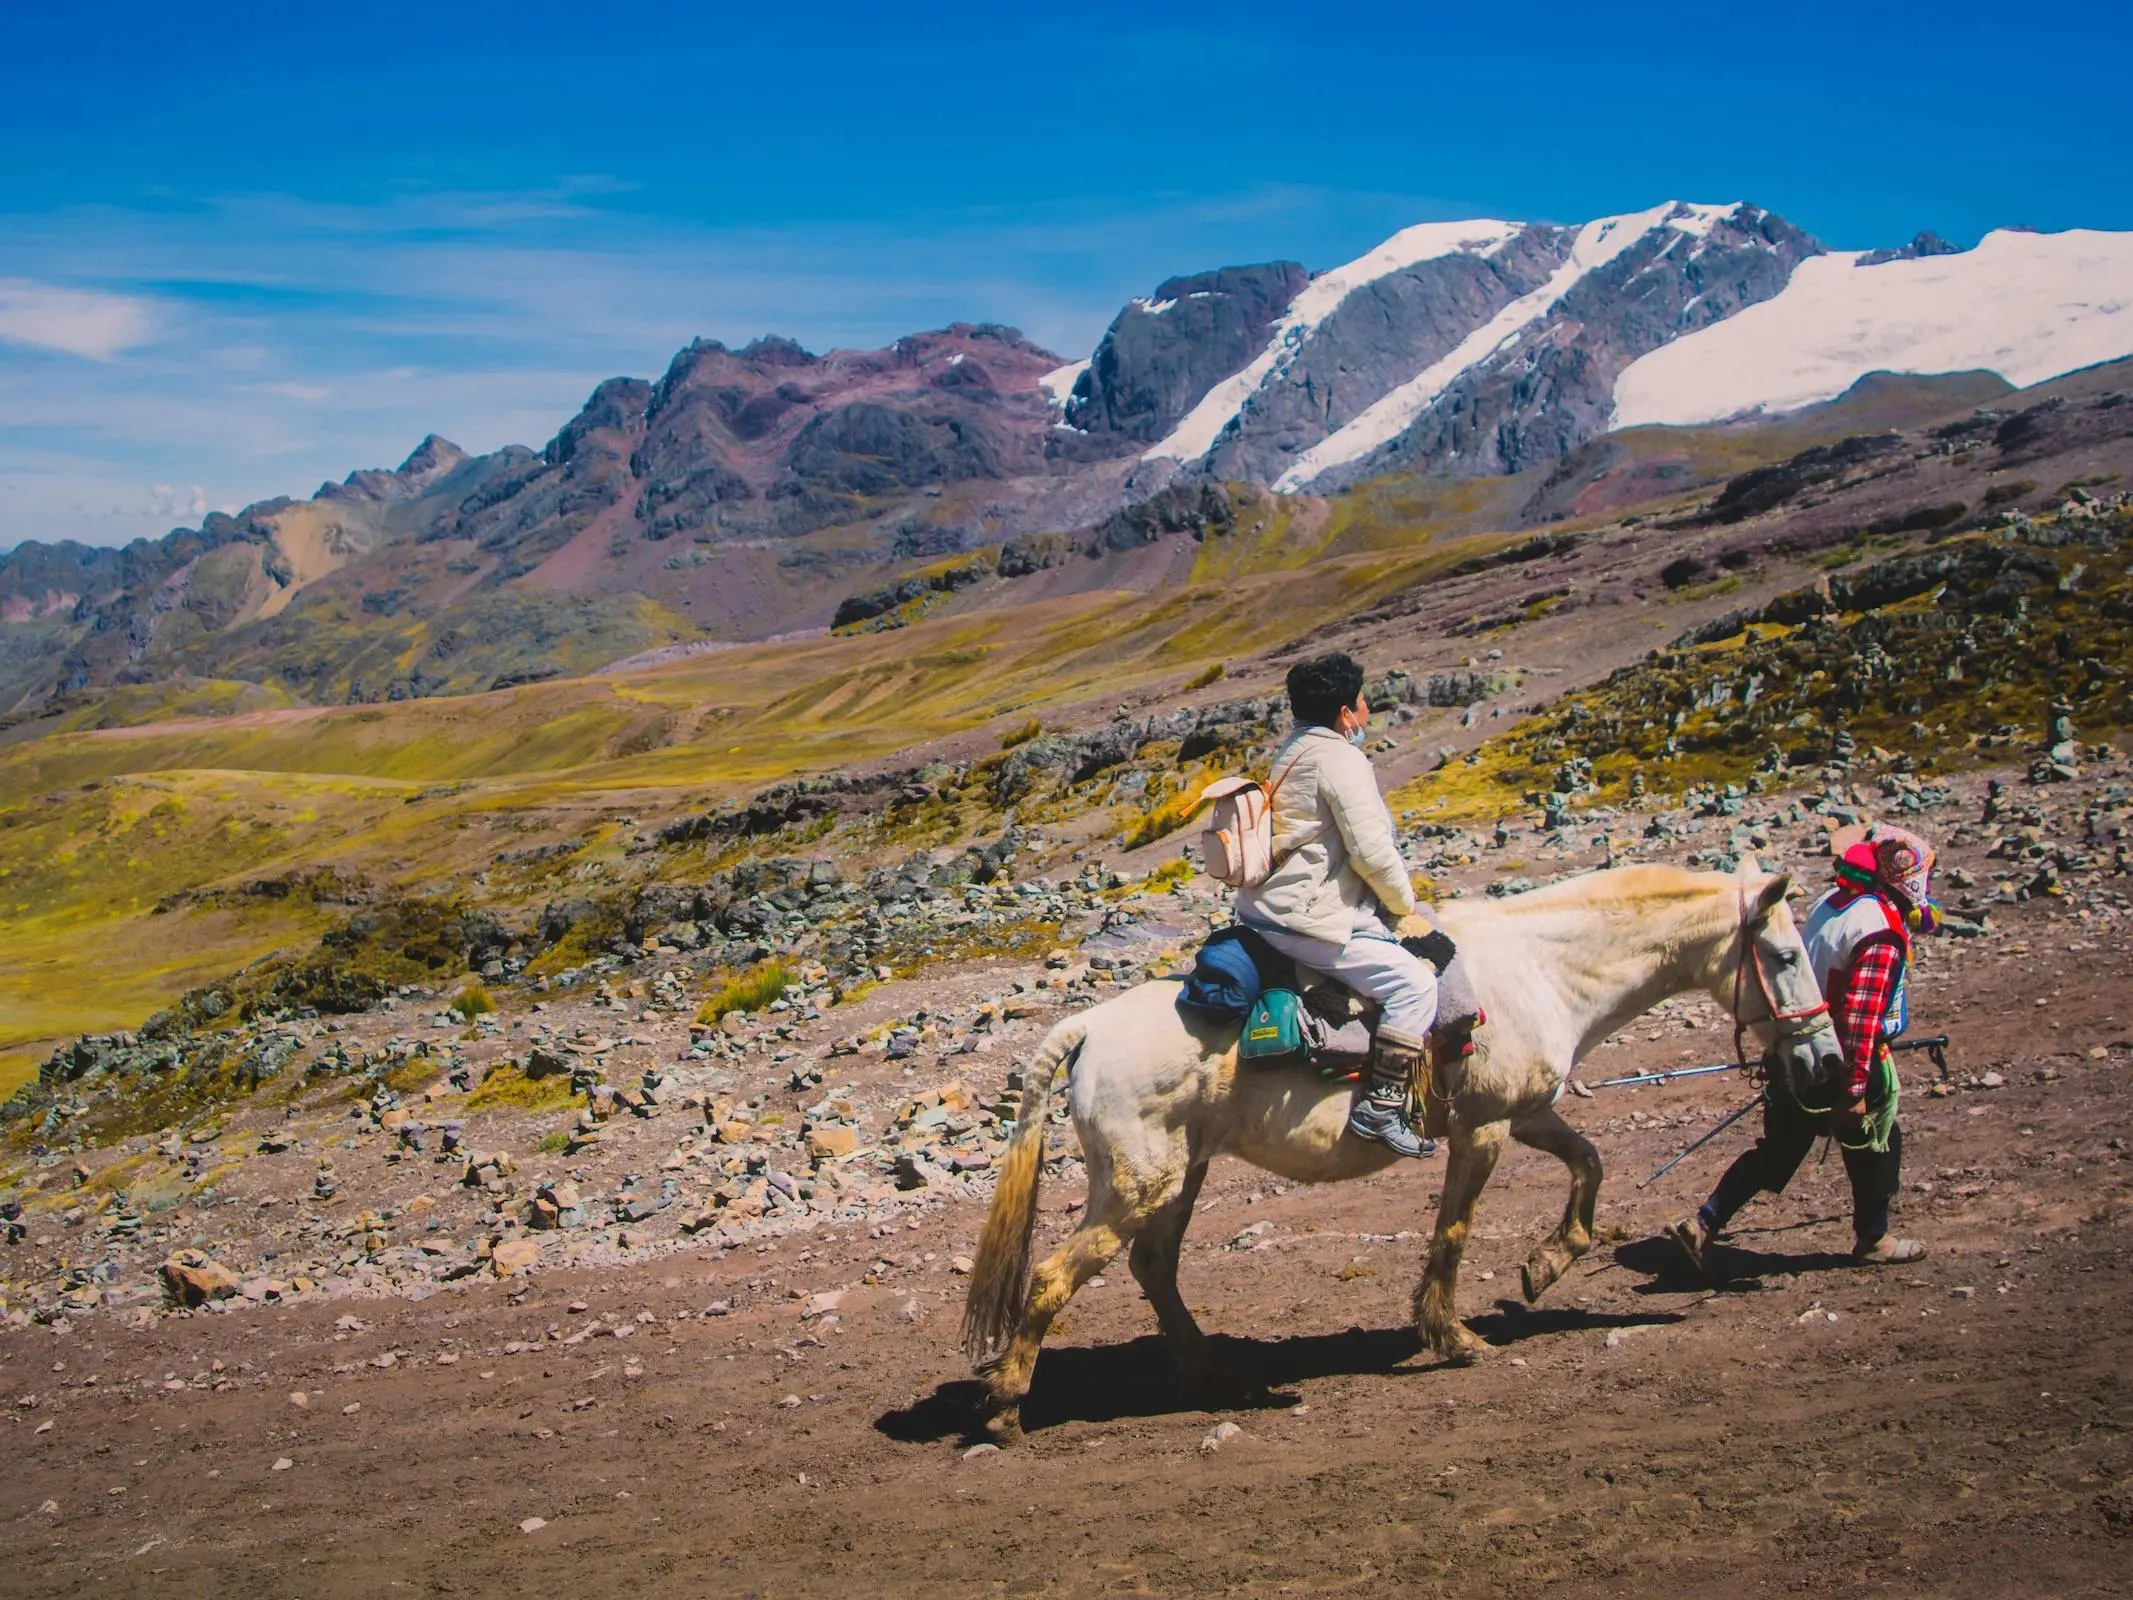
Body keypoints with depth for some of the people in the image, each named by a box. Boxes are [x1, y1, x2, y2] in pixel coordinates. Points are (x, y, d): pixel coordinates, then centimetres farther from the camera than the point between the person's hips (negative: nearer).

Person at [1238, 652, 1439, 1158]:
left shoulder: (1292, 751, 17)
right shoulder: (1341, 758, -15)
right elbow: (1373, 853, -19)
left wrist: (1389, 906, 22)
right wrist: (1405, 905, -1)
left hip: (1265, 908, 11)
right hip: (1305, 921, -11)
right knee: (1414, 982, -13)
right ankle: (1379, 1106, -17)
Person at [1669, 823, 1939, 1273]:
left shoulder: (1830, 904, 7)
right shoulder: (1881, 931, -20)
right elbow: (1860, 1013, -26)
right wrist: (1856, 1088, -25)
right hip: (1844, 1063, -8)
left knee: (1779, 1149, 14)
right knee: (1875, 1146, 14)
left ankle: (1702, 1224, 8)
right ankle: (1872, 1241, 30)